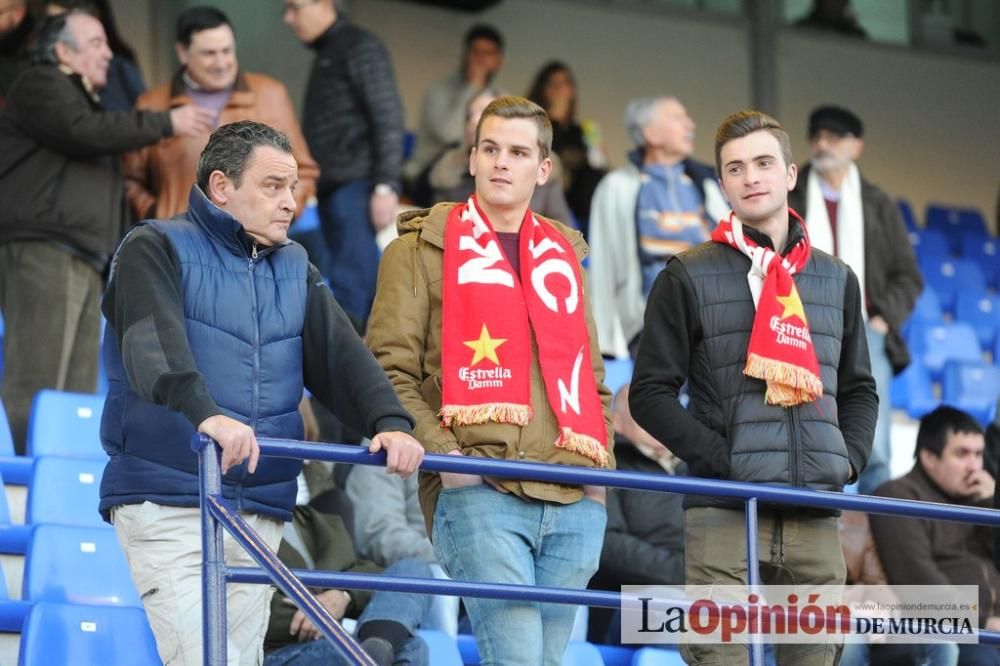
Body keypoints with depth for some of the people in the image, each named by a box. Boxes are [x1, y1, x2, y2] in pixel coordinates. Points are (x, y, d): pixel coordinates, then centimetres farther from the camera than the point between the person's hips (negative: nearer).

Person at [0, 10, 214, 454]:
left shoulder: (83, 102, 29)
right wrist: (166, 123, -9)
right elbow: (87, 132, -16)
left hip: (83, 259, 9)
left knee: (76, 391, 2)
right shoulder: (42, 85, 0)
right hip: (42, 251, -9)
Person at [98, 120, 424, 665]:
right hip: (166, 504, -6)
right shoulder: (156, 250, -3)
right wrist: (204, 414, -41)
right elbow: (152, 345, -21)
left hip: (259, 514, 6)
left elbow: (340, 353, 3)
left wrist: (389, 421, -17)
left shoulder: (295, 270, 17)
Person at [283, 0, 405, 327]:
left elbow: (388, 119, -12)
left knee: (349, 286, -14)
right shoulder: (326, 56, 22)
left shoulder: (360, 48, -4)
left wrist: (385, 186, -18)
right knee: (364, 284, 8)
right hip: (333, 190, 9)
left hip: (357, 187, -9)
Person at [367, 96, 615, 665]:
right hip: (478, 492, -5)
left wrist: (601, 464, 13)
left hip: (574, 502, 5)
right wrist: (439, 448, -13)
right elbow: (389, 370, 0)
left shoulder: (561, 255, 22)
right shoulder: (423, 249, 8)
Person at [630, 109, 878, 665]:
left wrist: (849, 459, 5)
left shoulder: (836, 279, 17)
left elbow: (859, 389, 24)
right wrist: (722, 459, -10)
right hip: (724, 515, -4)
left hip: (815, 516, 4)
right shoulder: (690, 277, 4)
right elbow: (651, 393, 1)